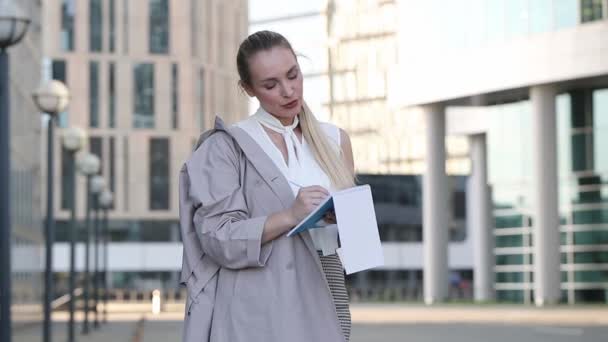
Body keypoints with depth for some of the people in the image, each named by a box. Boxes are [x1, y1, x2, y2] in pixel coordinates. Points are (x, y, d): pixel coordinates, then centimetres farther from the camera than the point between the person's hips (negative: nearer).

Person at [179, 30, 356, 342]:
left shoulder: (335, 140, 13)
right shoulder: (227, 146, -2)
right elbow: (219, 237, -11)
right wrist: (289, 216, -22)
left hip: (325, 296, 4)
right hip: (260, 309, -4)